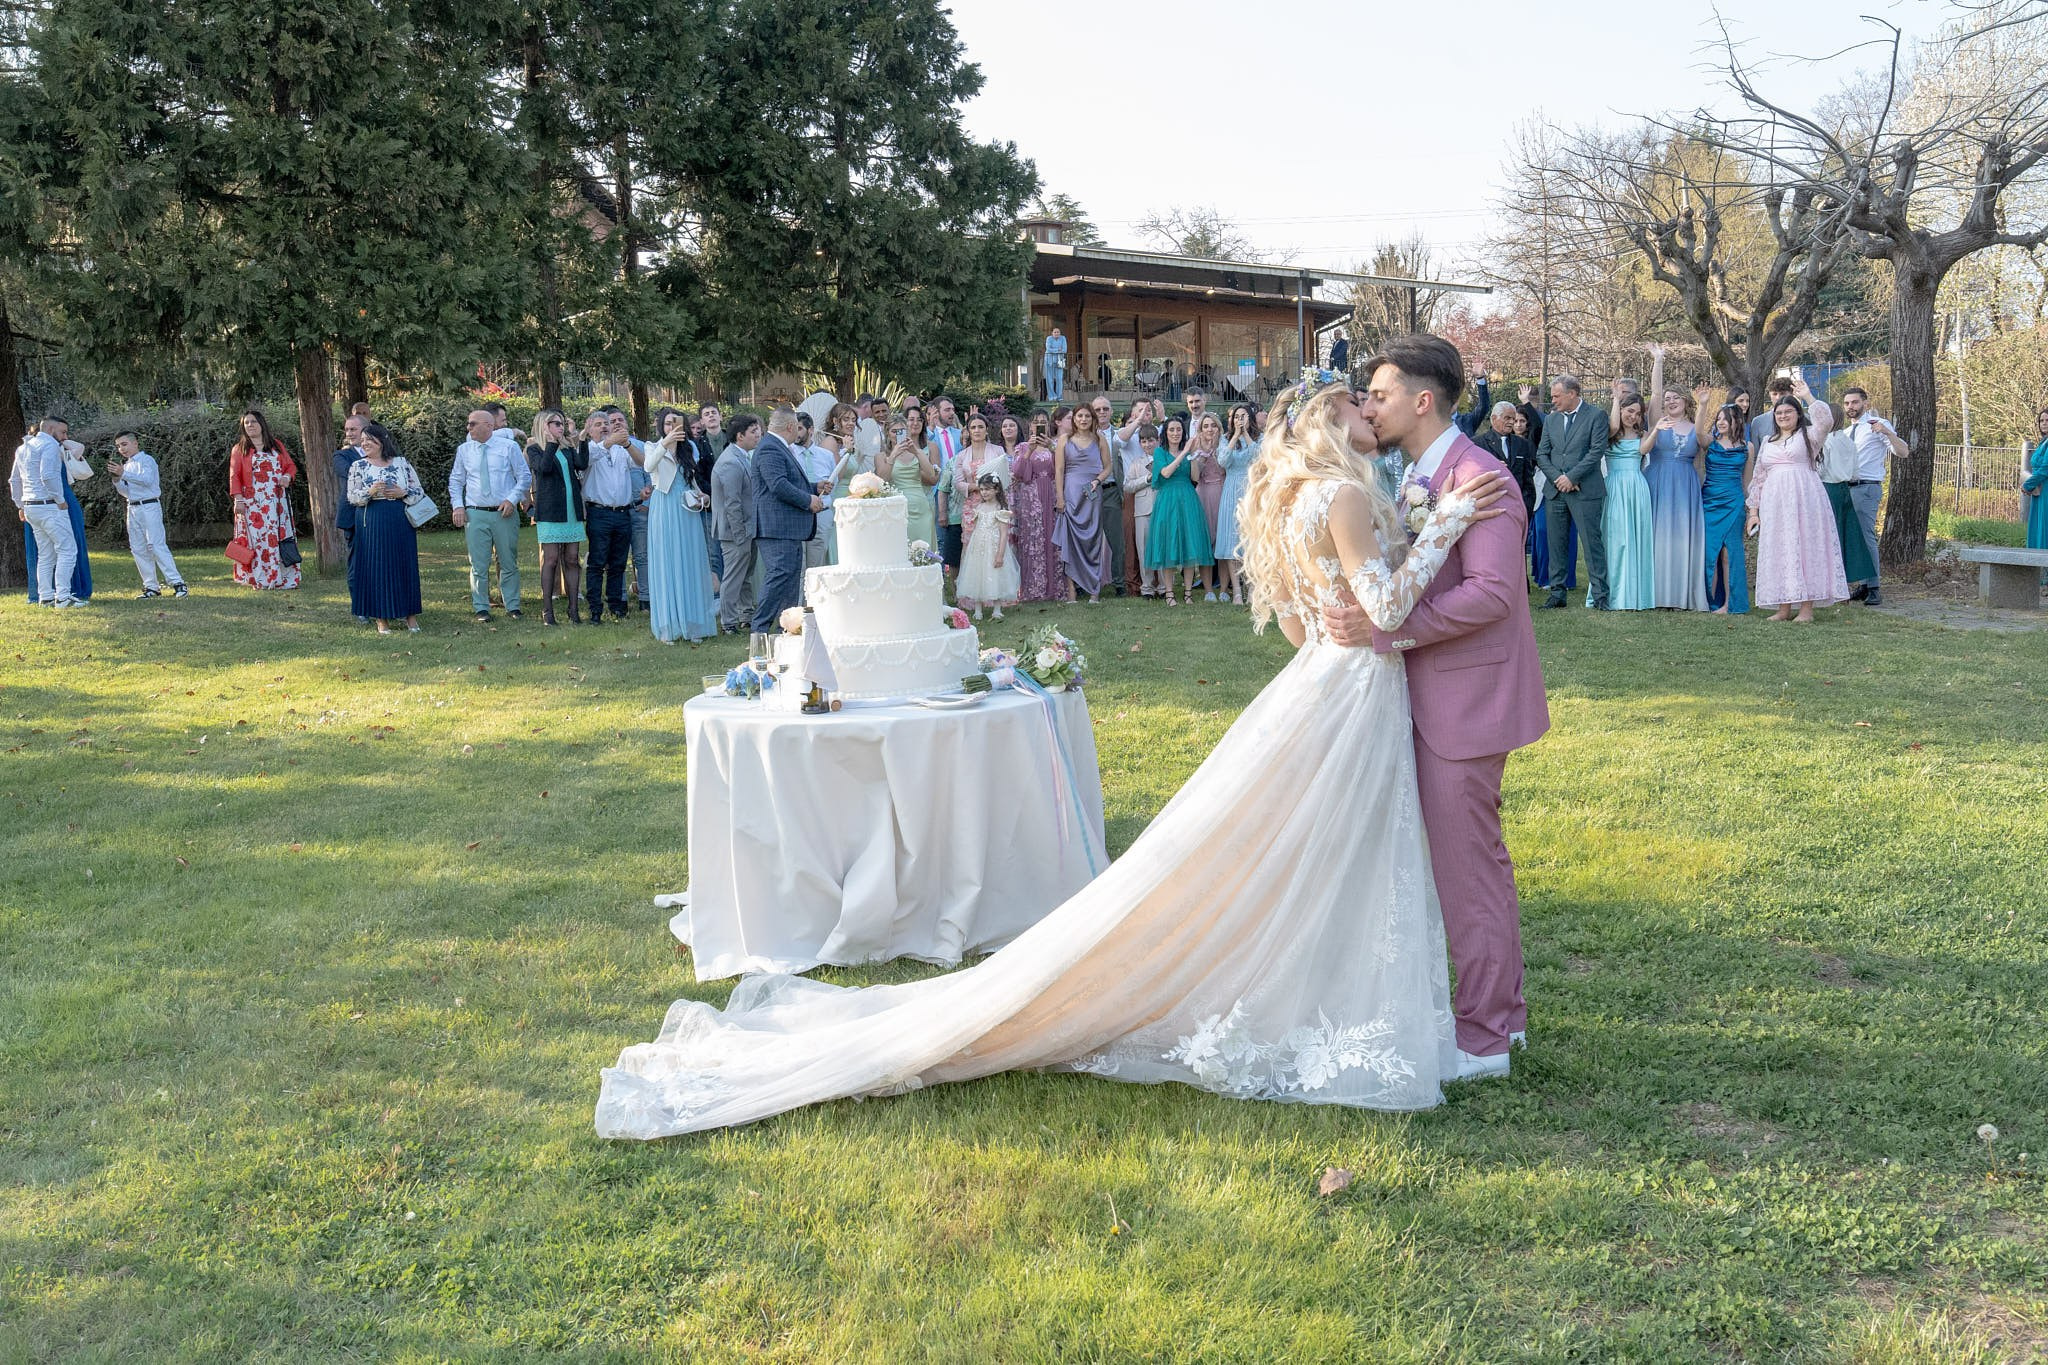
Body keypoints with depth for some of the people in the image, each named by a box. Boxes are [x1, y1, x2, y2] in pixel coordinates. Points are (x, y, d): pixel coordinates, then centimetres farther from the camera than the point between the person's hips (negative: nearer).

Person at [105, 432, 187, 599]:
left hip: (149, 508, -8)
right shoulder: (126, 465, 18)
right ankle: (151, 587, 8)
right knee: (138, 549, 4)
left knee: (156, 546, -15)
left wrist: (123, 474, -26)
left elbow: (147, 479, -21)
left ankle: (177, 583, -17)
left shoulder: (146, 460, -3)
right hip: (133, 509, 8)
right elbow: (125, 492, 18)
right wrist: (116, 479, 1)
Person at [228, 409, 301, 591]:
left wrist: (288, 476, -8)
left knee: (281, 538, 0)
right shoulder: (239, 449, 6)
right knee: (256, 540, -6)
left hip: (277, 502, 2)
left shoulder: (277, 446, 13)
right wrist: (238, 499, -11)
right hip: (253, 504, -2)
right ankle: (259, 579, -5)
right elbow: (234, 476, 0)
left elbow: (291, 465, 15)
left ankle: (284, 578, 3)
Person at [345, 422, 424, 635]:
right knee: (376, 567, 0)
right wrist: (369, 492, -16)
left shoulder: (401, 463, 6)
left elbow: (419, 492, 7)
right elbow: (352, 498, 1)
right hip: (372, 523, 0)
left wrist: (403, 493, -11)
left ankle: (411, 615, 11)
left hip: (401, 522, 0)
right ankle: (382, 617, 8)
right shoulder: (358, 466, 5)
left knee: (405, 565, 2)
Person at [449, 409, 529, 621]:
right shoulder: (464, 450, 9)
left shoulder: (508, 447, 0)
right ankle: (481, 608, 10)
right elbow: (455, 480, 16)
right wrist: (457, 506, 2)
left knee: (509, 563, 6)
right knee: (478, 565, 1)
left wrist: (512, 499, -10)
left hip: (505, 513, -2)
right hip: (475, 514, 2)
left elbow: (525, 476, 2)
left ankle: (512, 607, 15)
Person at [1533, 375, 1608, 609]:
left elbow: (1597, 450, -9)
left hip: (1585, 491, -5)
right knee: (1556, 544, 6)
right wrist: (1558, 479, -5)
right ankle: (1557, 593, 12)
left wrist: (1571, 477, -13)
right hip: (1556, 492, 5)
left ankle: (1599, 594, -2)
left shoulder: (1596, 416, -1)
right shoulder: (1551, 419, 14)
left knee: (1592, 542, -5)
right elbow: (1541, 455, 10)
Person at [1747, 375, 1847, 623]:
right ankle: (1784, 608, 6)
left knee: (1804, 547, -7)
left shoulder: (1808, 435, 6)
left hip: (1803, 499, -5)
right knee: (1778, 551, 2)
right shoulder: (1768, 443, 20)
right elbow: (1758, 478, 19)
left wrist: (1808, 397, -13)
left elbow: (1826, 421, -16)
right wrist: (1754, 510, 13)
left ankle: (1806, 609, -7)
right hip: (1774, 504, 5)